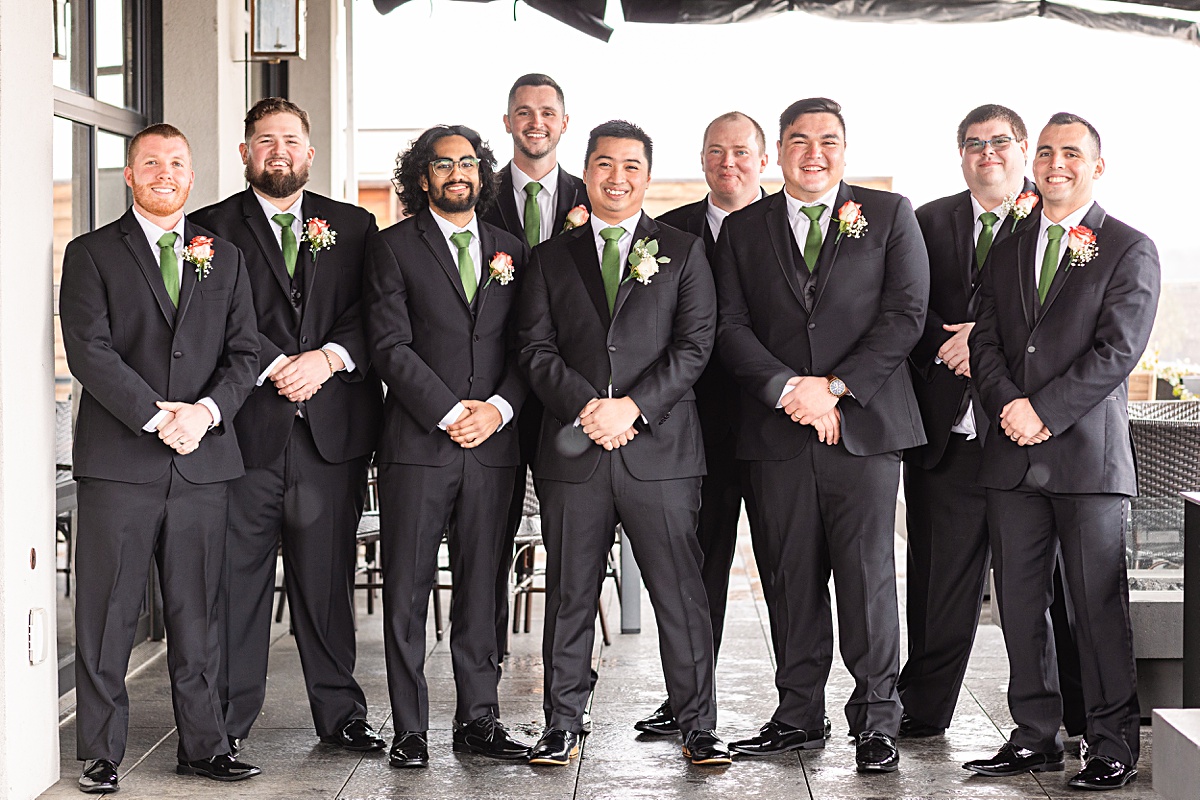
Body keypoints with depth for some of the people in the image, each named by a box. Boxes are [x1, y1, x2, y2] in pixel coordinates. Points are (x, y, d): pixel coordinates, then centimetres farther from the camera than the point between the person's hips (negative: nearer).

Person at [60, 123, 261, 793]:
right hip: (118, 461, -3)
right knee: (108, 614, 1)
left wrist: (206, 411, -10)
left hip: (203, 461, 3)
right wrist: (157, 416, -15)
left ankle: (205, 744, 16)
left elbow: (245, 353, 8)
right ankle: (102, 754, 9)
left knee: (198, 613, 7)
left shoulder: (225, 259, 15)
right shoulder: (91, 255, 5)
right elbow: (89, 351, -7)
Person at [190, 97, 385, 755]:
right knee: (237, 580, 0)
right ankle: (229, 721, 9)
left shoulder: (353, 226, 15)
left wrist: (327, 359, -12)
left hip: (333, 431, 2)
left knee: (328, 578, 7)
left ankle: (340, 713, 18)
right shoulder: (213, 226, 7)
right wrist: (279, 367, -14)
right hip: (246, 430, -2)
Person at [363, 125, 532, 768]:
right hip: (416, 443, -3)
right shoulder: (393, 248, 4)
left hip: (492, 444, 3)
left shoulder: (510, 251, 15)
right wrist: (450, 412, -13)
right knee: (407, 589, 0)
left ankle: (478, 719, 15)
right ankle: (410, 729, 6)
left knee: (480, 587, 7)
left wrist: (498, 407, -7)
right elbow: (390, 346, -6)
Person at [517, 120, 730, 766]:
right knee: (569, 596, 6)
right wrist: (585, 406, -11)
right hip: (572, 448, 2)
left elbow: (694, 345, 0)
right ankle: (562, 725, 15)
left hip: (660, 447, -1)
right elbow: (536, 349, 5)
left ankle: (698, 725, 9)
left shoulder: (682, 252, 9)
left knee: (680, 594, 0)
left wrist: (632, 407, -12)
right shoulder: (551, 258, 13)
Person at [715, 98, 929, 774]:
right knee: (792, 579, 6)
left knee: (868, 574, -3)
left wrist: (835, 387, -9)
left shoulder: (889, 215, 8)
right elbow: (730, 327, 5)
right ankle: (800, 716, 14)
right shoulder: (744, 230, 13)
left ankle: (876, 718, 6)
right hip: (776, 431, 2)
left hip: (865, 421, -2)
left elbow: (906, 313, -1)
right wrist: (789, 388, -10)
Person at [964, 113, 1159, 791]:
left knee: (1099, 604, -3)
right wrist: (1010, 406, -8)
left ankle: (1115, 743, 7)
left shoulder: (1130, 250, 2)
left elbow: (1117, 350, -8)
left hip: (1090, 453, -5)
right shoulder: (1010, 248, 17)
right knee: (1020, 601, 6)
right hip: (1013, 456, 5)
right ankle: (1037, 736, 16)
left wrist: (1044, 410, -14)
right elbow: (986, 341, 10)